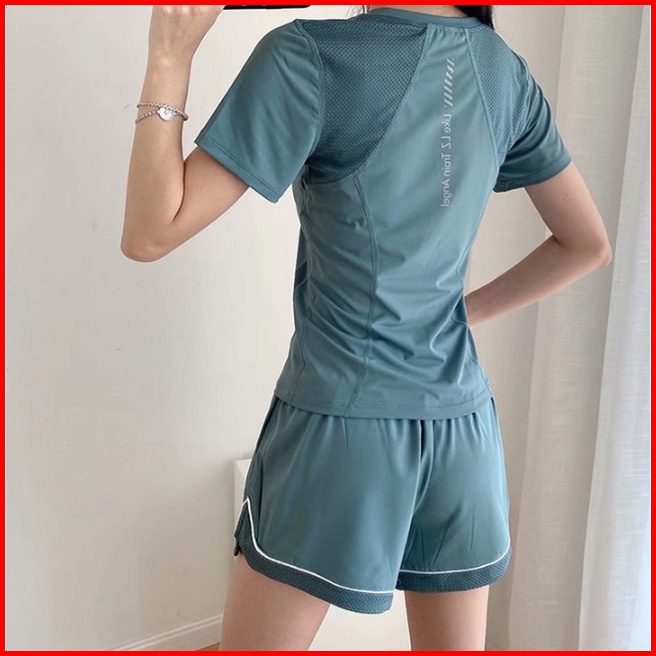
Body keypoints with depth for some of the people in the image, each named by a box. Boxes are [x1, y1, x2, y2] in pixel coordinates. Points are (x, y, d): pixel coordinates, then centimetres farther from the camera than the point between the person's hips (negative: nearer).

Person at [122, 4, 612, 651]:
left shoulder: (308, 56, -13)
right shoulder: (504, 68, 5)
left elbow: (149, 234, -14)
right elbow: (588, 244, 13)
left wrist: (169, 55, -9)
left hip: (341, 424, -5)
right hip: (463, 424, 6)